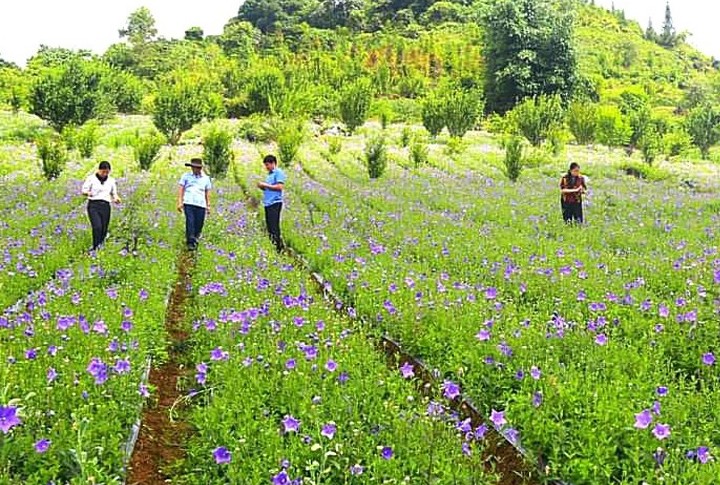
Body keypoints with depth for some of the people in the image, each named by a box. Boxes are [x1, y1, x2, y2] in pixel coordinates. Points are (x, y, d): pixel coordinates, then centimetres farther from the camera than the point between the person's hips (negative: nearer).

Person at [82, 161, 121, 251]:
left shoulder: (111, 181, 12)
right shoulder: (91, 178, 3)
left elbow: (114, 194, 17)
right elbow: (84, 191, 4)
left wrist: (116, 199, -7)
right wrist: (88, 193, -20)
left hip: (105, 206, 4)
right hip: (93, 205, -4)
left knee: (104, 229, 1)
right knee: (97, 227, -20)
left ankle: (101, 247, 13)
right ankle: (95, 248, -18)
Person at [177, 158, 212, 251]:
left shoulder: (206, 178, 16)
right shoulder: (186, 176, 11)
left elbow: (207, 193, 19)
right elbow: (181, 189, 7)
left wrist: (208, 206, 15)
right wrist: (179, 202, -3)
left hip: (201, 205, 2)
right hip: (189, 203, -2)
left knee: (199, 224, 0)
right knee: (190, 222, -14)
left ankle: (195, 239, 22)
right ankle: (190, 243, -13)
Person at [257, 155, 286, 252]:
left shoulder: (278, 173, -5)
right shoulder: (269, 174, 21)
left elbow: (280, 186, -16)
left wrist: (266, 185, -13)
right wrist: (262, 187, 8)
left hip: (275, 203, -9)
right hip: (268, 203, 9)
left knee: (274, 226, -12)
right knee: (269, 226, 9)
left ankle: (278, 247, -11)